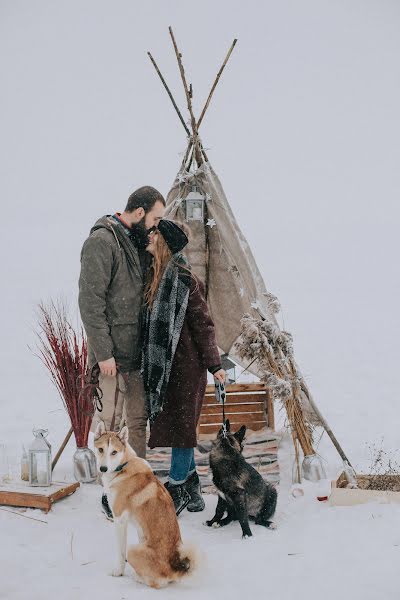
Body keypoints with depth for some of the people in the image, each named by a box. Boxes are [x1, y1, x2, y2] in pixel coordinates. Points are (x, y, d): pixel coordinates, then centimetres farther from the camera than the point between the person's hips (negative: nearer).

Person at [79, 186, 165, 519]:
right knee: (110, 422, 1)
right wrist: (103, 352, -19)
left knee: (139, 419, 13)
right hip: (113, 353, -8)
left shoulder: (136, 242, 13)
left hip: (137, 351, 8)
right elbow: (90, 300, -17)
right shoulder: (102, 241, -13)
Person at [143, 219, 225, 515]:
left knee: (179, 425, 1)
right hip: (163, 364, 8)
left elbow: (203, 322, -11)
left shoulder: (184, 279, -13)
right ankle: (192, 491, 26)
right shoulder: (155, 275, 9)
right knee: (178, 426, 13)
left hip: (185, 364, -8)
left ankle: (177, 492, 14)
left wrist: (214, 364, -11)